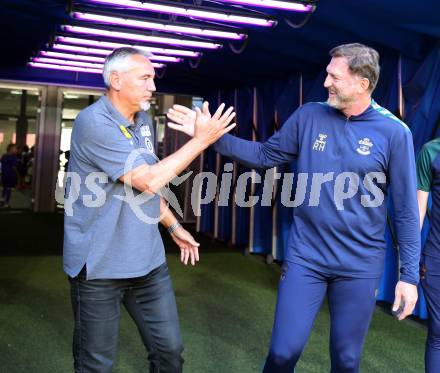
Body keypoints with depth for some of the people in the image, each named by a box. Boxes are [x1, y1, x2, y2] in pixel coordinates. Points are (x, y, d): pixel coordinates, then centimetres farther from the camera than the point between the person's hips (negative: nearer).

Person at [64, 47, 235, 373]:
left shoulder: (143, 121, 10)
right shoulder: (93, 122, -18)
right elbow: (149, 181, -22)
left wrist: (174, 226, 18)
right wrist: (202, 139, -17)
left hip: (148, 261, 7)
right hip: (100, 266, -7)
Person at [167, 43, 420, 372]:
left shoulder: (394, 132, -8)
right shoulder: (309, 116, -1)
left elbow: (406, 211, -6)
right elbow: (265, 155, 6)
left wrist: (409, 274, -5)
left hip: (360, 265, -1)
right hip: (305, 256, 2)